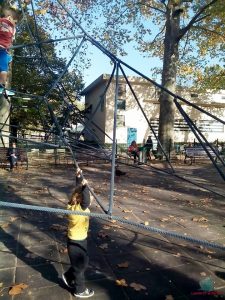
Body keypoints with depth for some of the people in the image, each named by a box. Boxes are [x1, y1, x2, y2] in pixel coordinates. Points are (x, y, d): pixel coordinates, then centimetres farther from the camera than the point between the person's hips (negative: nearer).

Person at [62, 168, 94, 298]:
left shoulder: (76, 204, -9)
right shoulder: (78, 209, -31)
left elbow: (79, 189, 0)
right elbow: (86, 202, -51)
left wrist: (79, 177, -3)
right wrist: (85, 187, -52)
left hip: (80, 239, 8)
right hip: (76, 241, -8)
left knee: (84, 262, 25)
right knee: (79, 266, 13)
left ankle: (68, 276, 47)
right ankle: (80, 290, 35)